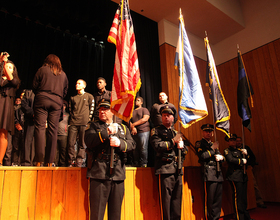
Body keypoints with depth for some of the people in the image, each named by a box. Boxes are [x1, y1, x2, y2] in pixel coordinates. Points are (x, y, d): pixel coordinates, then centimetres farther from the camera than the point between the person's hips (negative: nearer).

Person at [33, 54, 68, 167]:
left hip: (42, 99, -2)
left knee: (40, 127, -4)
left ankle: (39, 160, -9)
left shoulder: (42, 69, 8)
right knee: (53, 130, 1)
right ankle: (49, 161, 3)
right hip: (57, 102, 2)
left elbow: (35, 85, 7)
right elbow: (65, 91, 13)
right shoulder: (63, 74, 16)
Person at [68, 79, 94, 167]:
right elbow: (70, 109, 23)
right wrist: (72, 118, 10)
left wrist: (88, 119, -2)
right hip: (73, 123, 3)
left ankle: (79, 161, 2)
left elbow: (91, 109, 6)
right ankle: (71, 161, 6)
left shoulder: (89, 96, 10)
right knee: (71, 142, -2)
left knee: (82, 143, -2)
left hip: (84, 123, -3)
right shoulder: (73, 98, 20)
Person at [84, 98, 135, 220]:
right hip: (99, 174, -2)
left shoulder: (123, 128, 19)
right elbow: (89, 141, -7)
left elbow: (132, 144, 7)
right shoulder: (94, 126, 12)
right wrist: (107, 132, -12)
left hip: (118, 174, 3)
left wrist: (120, 143, -12)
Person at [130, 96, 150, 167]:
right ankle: (136, 164, 13)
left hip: (143, 131, -4)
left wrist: (133, 124, -6)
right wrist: (132, 127, -8)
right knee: (135, 149, 4)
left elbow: (145, 119, -7)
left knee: (143, 148, -7)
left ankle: (143, 164, 0)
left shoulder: (144, 109, 8)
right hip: (134, 132, 4)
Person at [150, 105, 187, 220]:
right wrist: (173, 141, -7)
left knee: (177, 198, 11)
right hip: (165, 168, -6)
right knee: (166, 198, -4)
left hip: (177, 169, 6)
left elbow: (185, 150, 23)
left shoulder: (176, 133, 23)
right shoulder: (156, 131, 6)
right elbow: (157, 146, -11)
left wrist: (181, 146, 0)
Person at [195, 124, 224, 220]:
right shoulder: (199, 143, 2)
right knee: (210, 200, -5)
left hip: (218, 174, 7)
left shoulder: (214, 144, 24)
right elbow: (202, 156, -14)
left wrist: (221, 157, 1)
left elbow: (221, 157, 24)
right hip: (209, 174, -7)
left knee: (218, 199, 9)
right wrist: (212, 148, -6)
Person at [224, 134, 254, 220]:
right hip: (235, 176, -7)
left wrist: (245, 154, -2)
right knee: (238, 196, -7)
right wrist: (242, 161, -7)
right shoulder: (227, 151, -1)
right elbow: (231, 159, -17)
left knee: (244, 197, 12)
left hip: (243, 176, 7)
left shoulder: (239, 150, 19)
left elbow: (246, 160, 17)